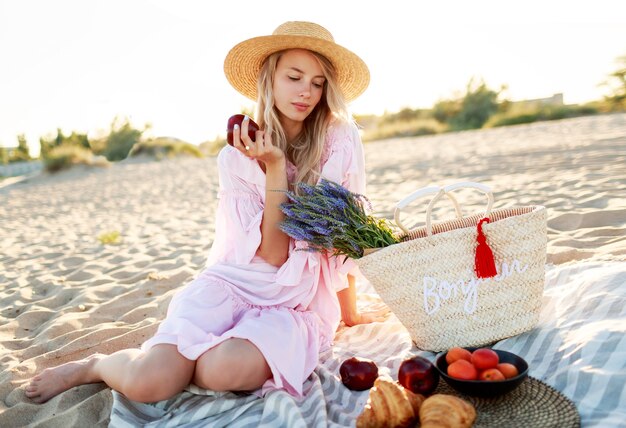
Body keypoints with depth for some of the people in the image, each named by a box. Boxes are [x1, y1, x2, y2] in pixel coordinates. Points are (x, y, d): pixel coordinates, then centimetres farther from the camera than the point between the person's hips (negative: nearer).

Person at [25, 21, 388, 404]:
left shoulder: (341, 139, -5)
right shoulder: (236, 157, -2)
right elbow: (273, 254, -10)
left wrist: (350, 313, 10)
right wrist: (274, 167, -18)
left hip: (301, 305, 0)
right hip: (232, 284, 1)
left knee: (223, 370, -33)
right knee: (147, 382, -23)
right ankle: (96, 365, 12)